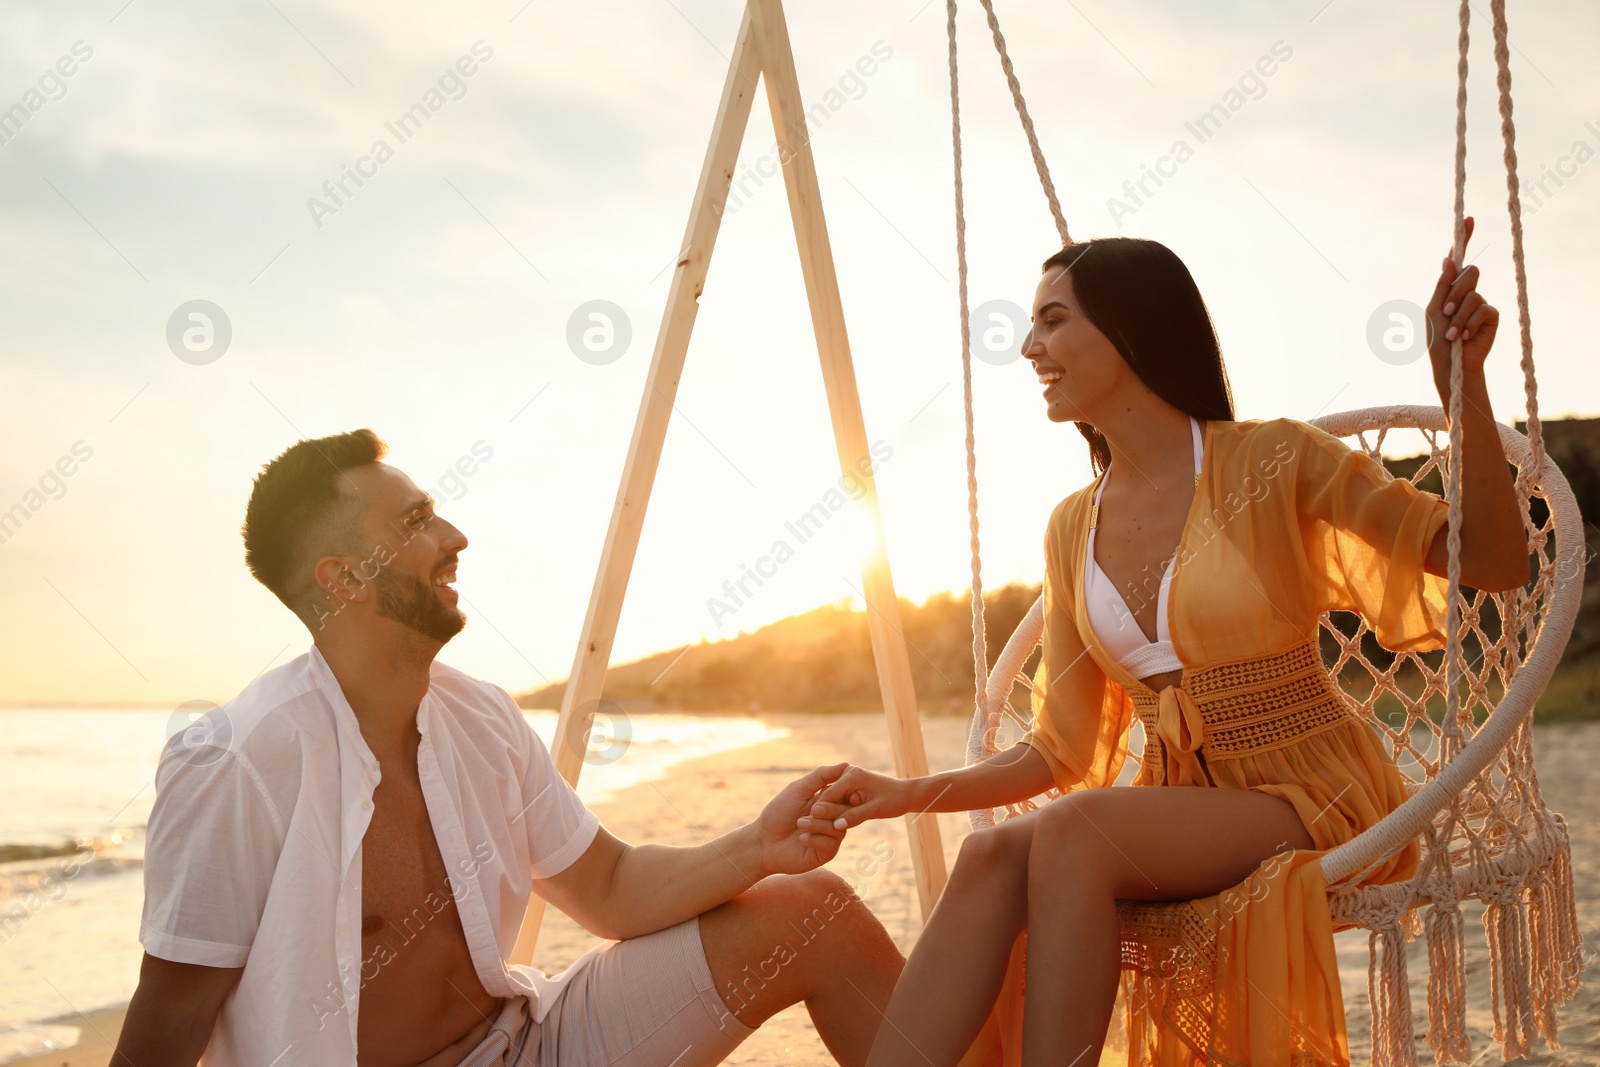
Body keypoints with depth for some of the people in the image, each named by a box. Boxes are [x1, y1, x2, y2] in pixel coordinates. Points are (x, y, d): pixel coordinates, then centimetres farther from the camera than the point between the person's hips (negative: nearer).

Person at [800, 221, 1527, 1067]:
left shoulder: (1271, 463, -7)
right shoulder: (1073, 529, 9)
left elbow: (1495, 565, -6)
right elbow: (1058, 752, 11)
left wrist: (1463, 387, -20)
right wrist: (911, 794, -2)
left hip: (1319, 802, -4)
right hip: (1182, 810, 5)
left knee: (1073, 831, -32)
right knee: (992, 857, -26)